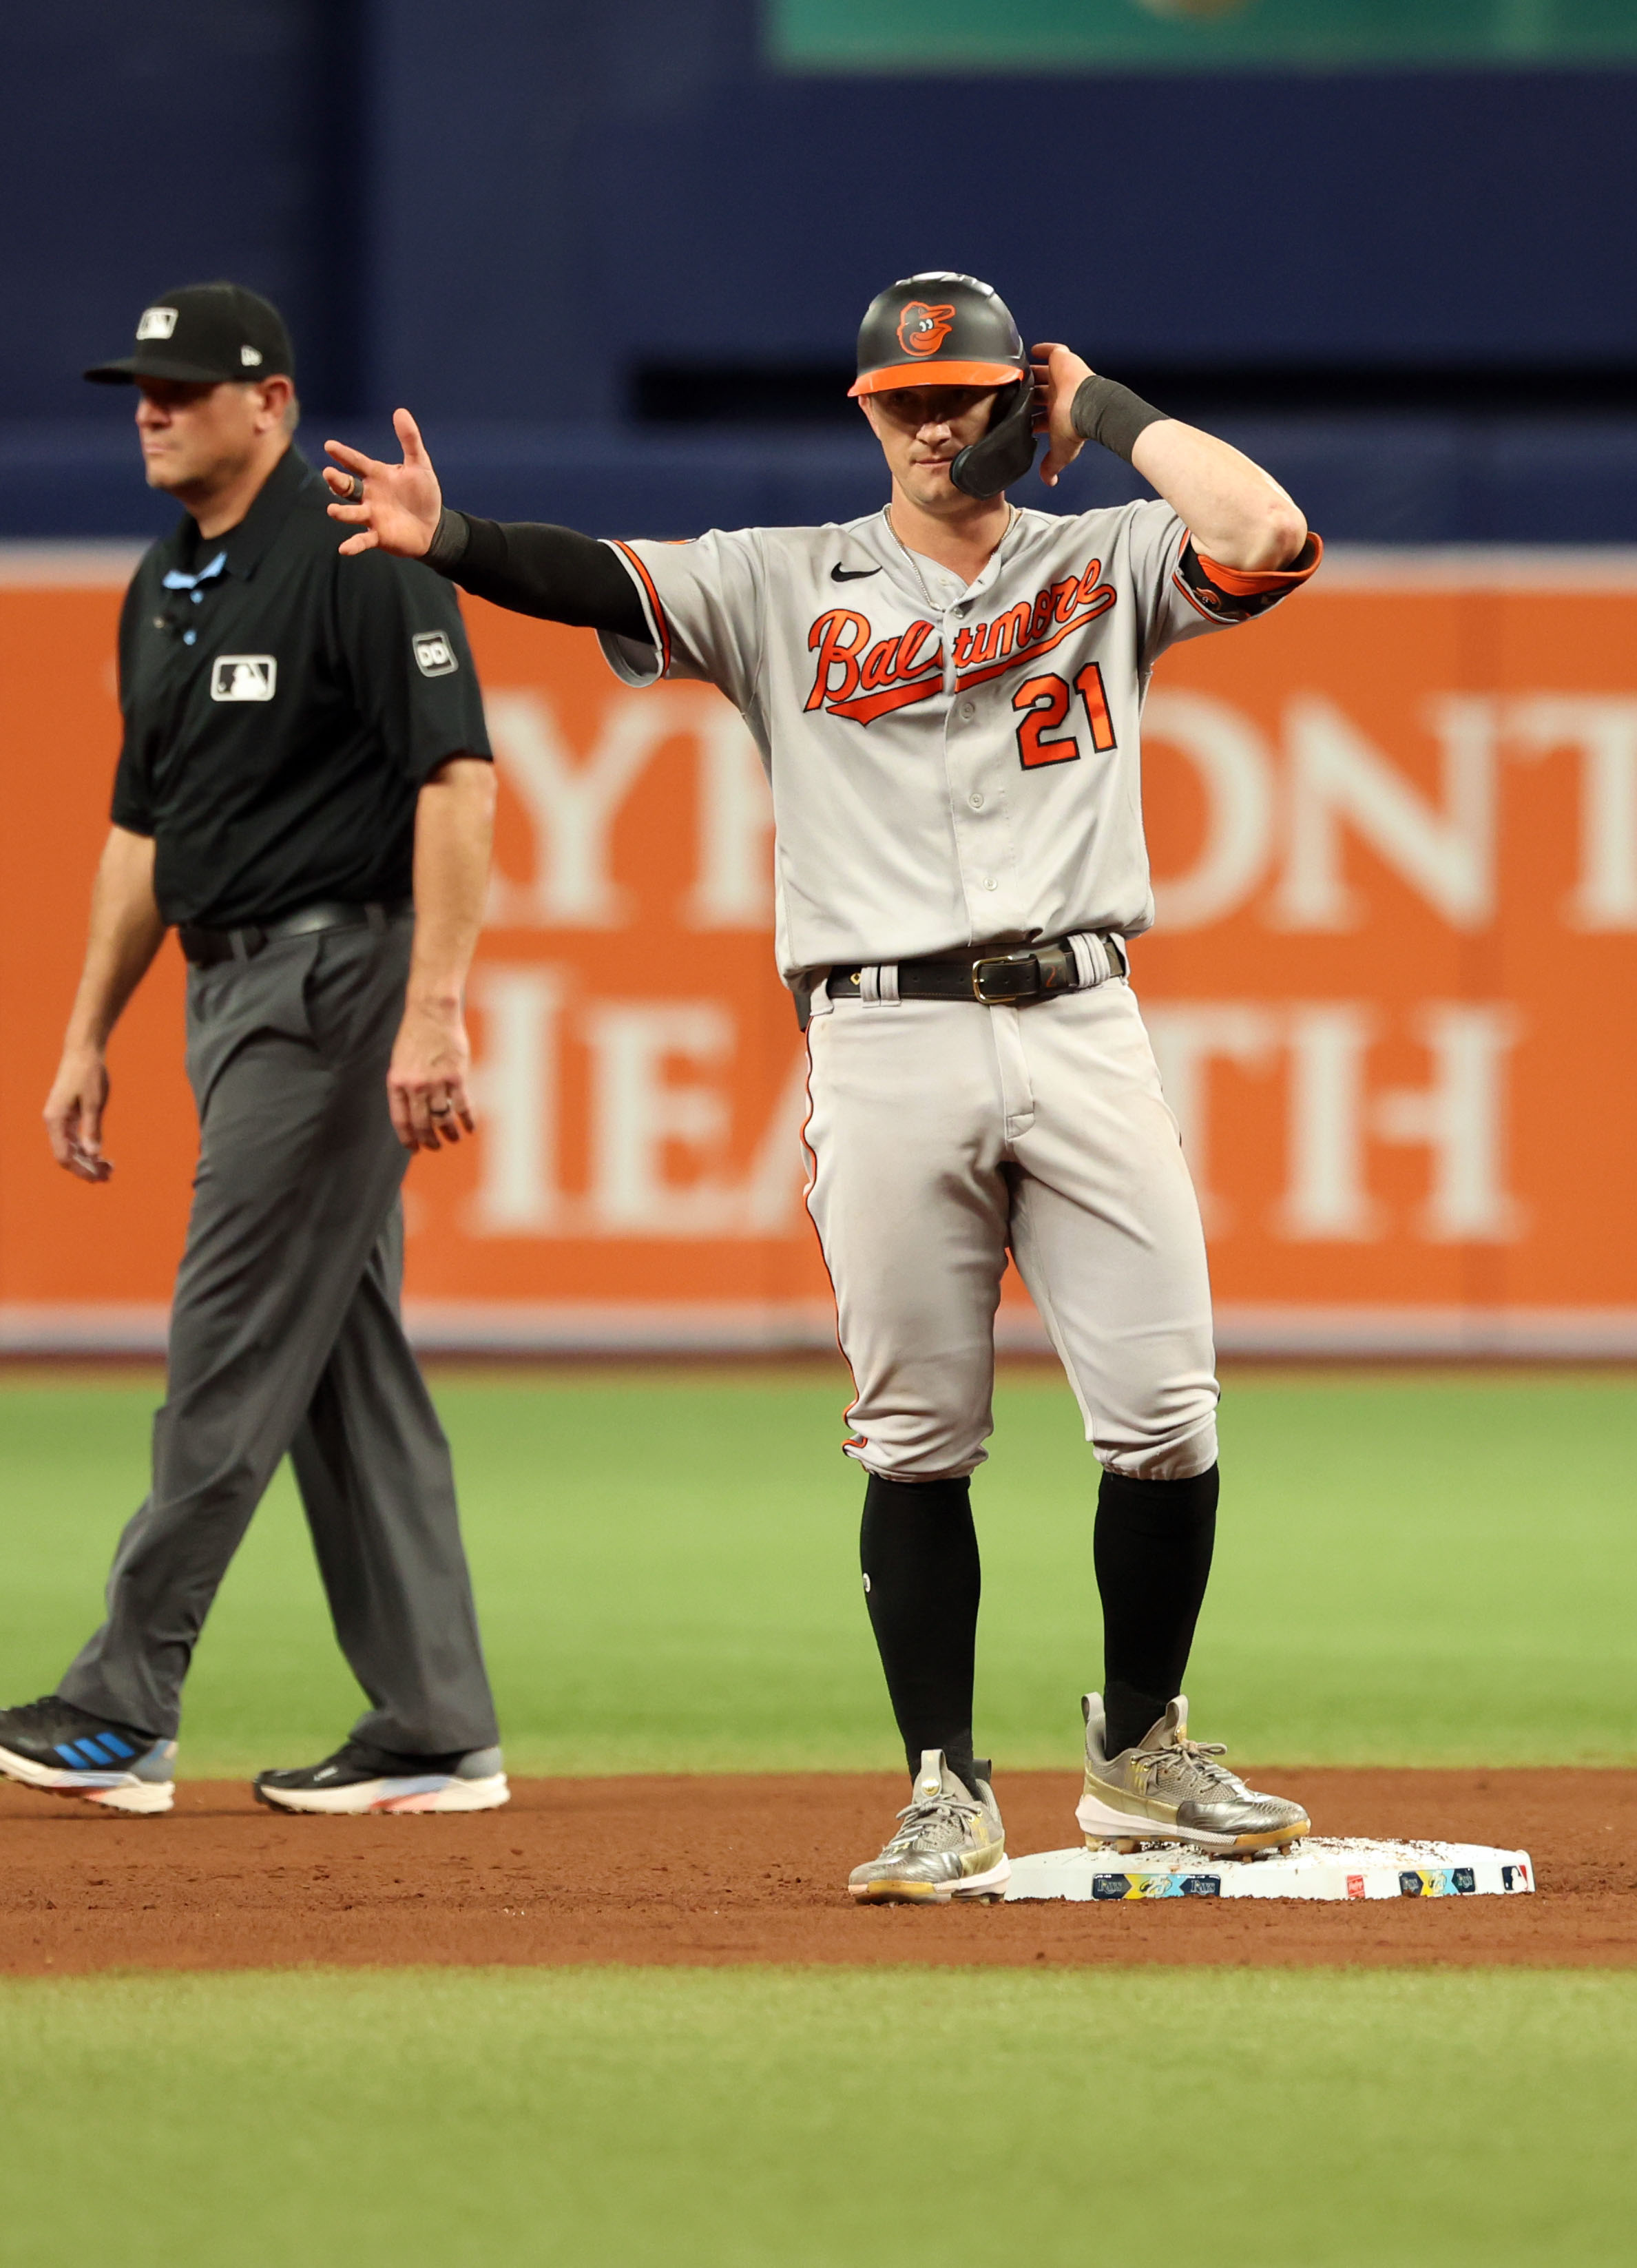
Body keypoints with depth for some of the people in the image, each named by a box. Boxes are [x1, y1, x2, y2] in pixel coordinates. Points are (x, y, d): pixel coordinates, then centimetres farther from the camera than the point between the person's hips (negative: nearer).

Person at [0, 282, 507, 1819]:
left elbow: (456, 778, -18)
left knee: (234, 1350, -9)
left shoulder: (358, 557, -12)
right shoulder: (164, 591, 16)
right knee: (346, 1366, 8)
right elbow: (144, 827, 22)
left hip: (336, 975, -9)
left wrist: (433, 1010, -25)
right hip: (230, 989, 9)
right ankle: (435, 1733, 10)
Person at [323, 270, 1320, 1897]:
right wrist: (449, 542, -24)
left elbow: (1268, 539, -7)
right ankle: (946, 1796, 7)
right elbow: (598, 581, -5)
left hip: (1077, 1023, 0)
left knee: (1165, 1418, -3)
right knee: (915, 1442, 0)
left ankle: (1138, 1754, 16)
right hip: (885, 1044, 0)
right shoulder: (785, 585, 10)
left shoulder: (1103, 567, 11)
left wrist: (1106, 409, 4)